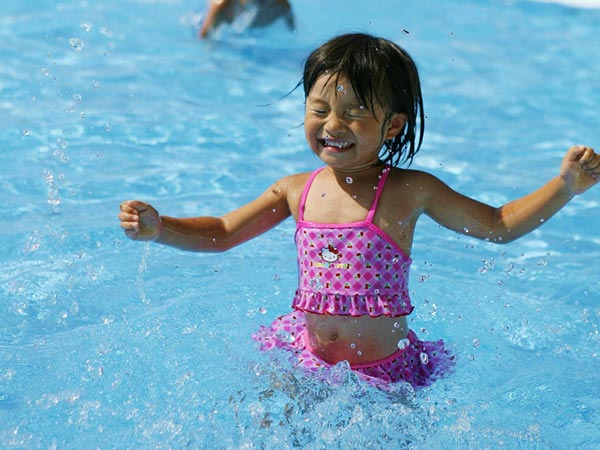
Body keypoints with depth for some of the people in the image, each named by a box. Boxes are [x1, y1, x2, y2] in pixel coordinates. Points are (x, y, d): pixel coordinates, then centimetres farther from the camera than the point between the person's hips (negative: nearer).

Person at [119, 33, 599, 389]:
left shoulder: (409, 191, -10)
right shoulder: (296, 191, -1)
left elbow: (498, 225, -1)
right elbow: (221, 233, 9)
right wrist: (157, 226, -6)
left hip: (384, 372, -3)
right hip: (304, 357, 3)